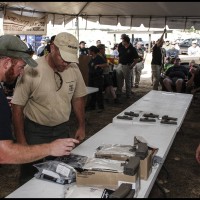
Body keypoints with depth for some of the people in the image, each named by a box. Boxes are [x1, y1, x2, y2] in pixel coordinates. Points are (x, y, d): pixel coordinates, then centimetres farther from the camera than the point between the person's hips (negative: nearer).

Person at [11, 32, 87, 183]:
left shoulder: (74, 69, -8)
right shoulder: (32, 71, -21)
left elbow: (78, 98, 7)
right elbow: (18, 106, -13)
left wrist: (81, 126, 8)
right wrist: (21, 141, -11)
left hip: (62, 129, 4)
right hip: (35, 131, -4)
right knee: (32, 174, 10)